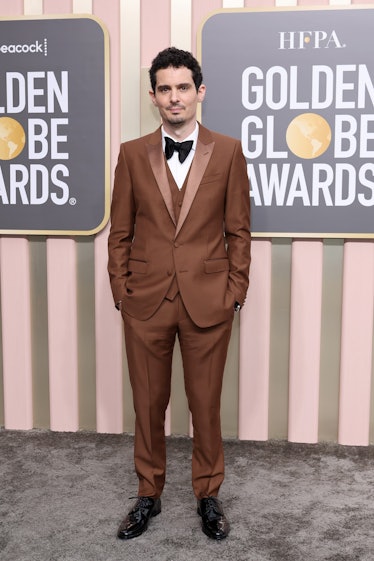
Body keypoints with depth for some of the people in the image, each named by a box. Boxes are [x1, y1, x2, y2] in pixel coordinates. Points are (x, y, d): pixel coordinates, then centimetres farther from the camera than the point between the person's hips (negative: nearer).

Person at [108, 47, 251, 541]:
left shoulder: (228, 152, 2)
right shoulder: (132, 154, 5)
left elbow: (239, 230, 3)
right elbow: (120, 232, 7)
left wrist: (236, 289, -2)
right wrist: (120, 289, 1)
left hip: (208, 301, -1)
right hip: (145, 301, 1)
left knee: (206, 403, 10)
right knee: (148, 403, 12)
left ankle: (208, 495, 31)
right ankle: (149, 494, 32)